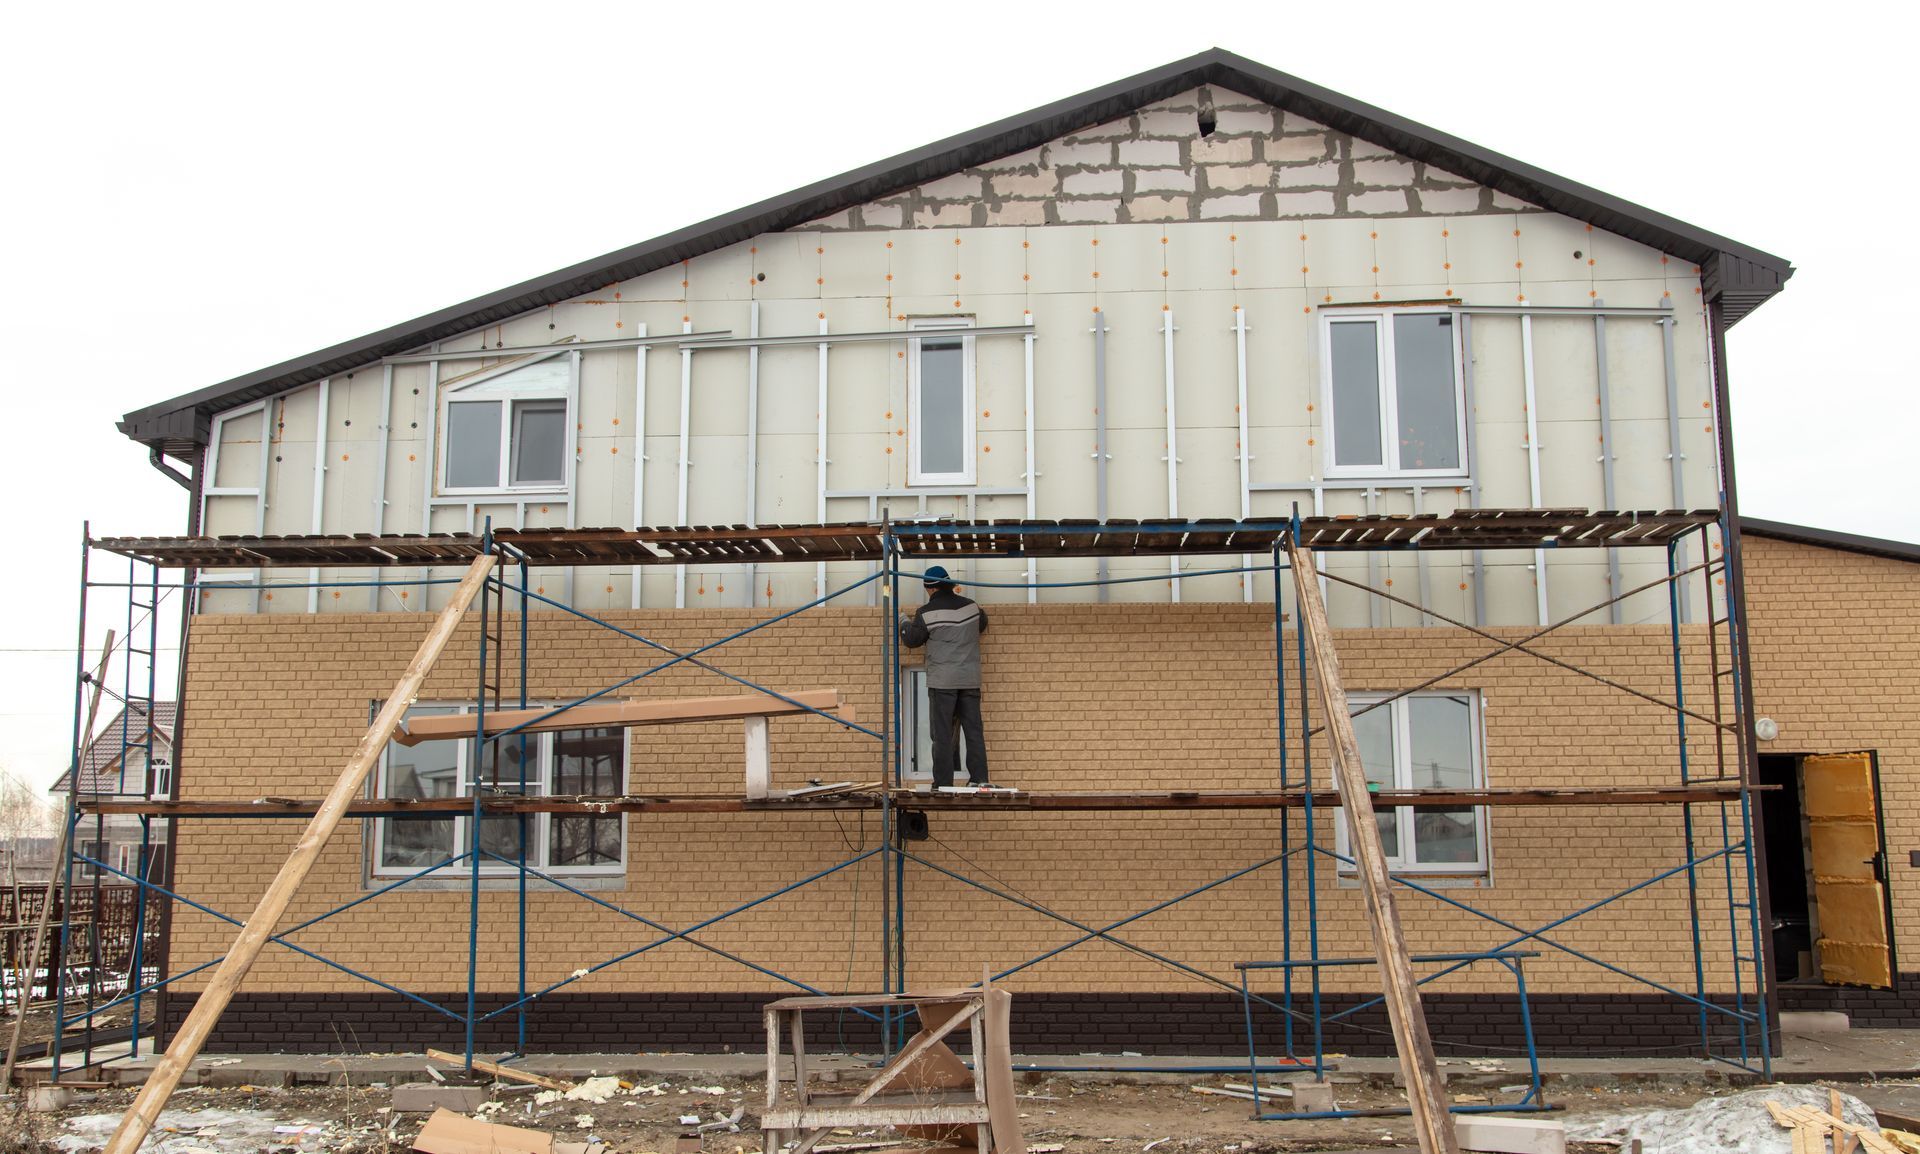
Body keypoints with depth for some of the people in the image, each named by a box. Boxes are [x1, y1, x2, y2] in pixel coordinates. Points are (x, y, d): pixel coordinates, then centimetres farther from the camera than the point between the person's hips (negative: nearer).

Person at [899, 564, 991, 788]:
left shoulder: (926, 613, -7)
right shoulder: (972, 607, 7)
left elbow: (912, 640, 5)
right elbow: (982, 624, 28)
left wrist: (904, 623, 24)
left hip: (942, 681, -4)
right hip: (970, 680, 4)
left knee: (942, 733, -1)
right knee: (974, 730, 7)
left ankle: (943, 783, -2)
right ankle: (980, 778, 6)